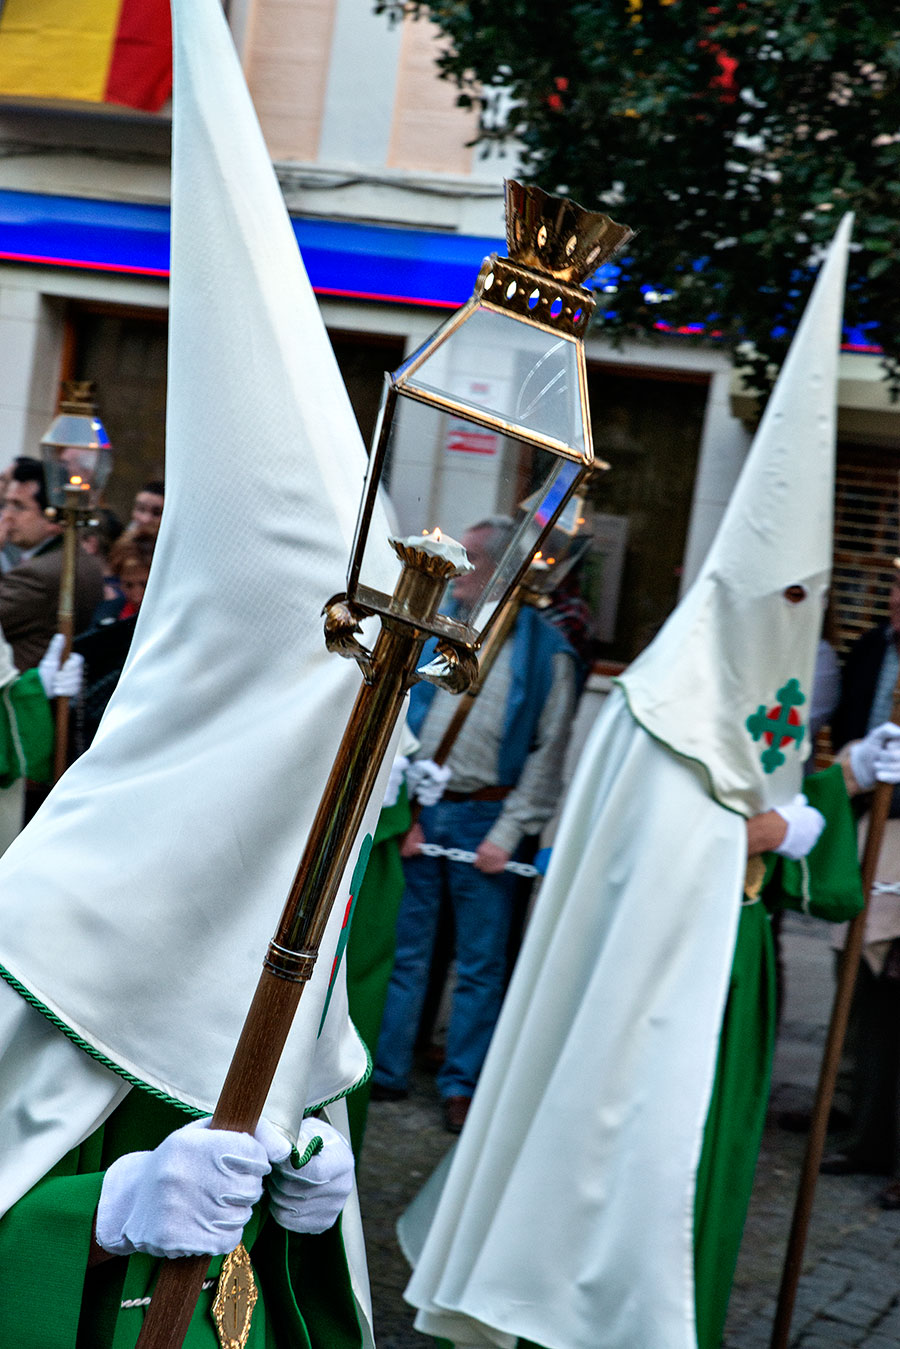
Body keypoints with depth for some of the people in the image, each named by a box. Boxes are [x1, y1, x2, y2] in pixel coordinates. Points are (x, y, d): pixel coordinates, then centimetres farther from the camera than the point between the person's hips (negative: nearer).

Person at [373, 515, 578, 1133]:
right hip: (417, 811, 3)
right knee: (403, 949, 9)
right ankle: (386, 1070, 20)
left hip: (484, 818, -3)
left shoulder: (545, 651, -3)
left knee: (480, 961, 5)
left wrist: (508, 832, -10)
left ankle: (462, 1085, 16)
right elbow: (401, 722, 6)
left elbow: (549, 751, -4)